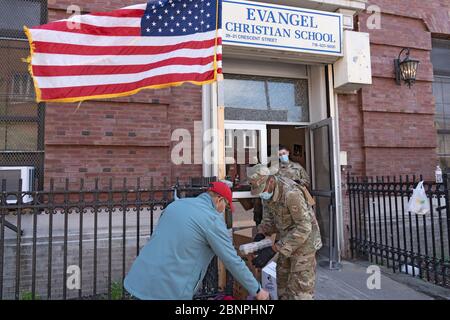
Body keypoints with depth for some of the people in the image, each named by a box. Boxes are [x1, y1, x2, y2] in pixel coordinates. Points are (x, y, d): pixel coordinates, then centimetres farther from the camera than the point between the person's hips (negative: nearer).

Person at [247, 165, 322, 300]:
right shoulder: (267, 189, -8)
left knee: (300, 288, -1)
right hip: (287, 240, 8)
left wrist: (274, 249, -33)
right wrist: (261, 233, -12)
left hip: (304, 239, -7)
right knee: (283, 282, 19)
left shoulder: (291, 193, -33)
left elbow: (304, 227, -31)